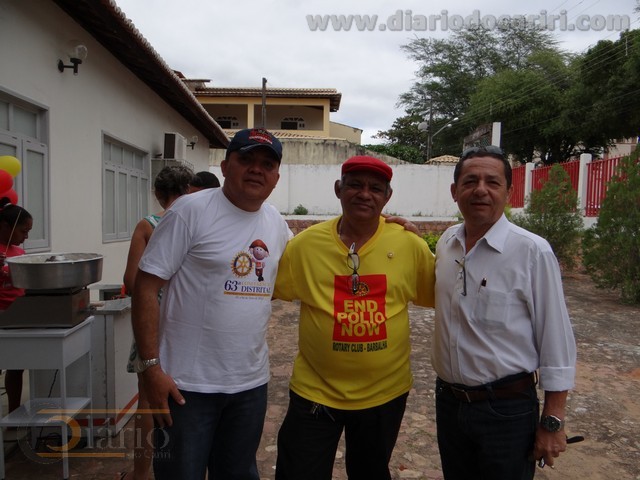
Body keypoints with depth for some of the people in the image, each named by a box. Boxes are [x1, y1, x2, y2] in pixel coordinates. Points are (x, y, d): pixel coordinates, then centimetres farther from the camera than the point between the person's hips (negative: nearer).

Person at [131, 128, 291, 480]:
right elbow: (146, 286, -12)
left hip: (251, 384, 6)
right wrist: (151, 367, -16)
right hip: (187, 384, -5)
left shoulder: (277, 224, 6)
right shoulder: (192, 210, -12)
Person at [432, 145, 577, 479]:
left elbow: (556, 342, -13)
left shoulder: (532, 251, -16)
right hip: (448, 400, 5)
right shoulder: (446, 243, 0)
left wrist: (552, 422, -10)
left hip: (507, 408, -5)